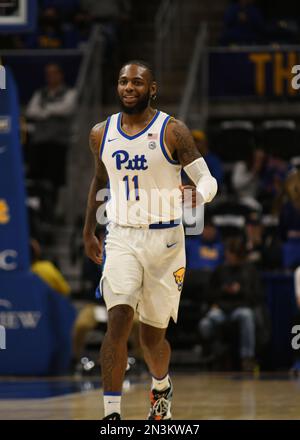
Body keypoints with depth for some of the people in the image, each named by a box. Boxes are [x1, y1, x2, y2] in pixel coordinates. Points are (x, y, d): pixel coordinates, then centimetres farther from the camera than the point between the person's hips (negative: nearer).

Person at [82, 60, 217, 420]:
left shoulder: (172, 131, -8)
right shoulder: (101, 134, 5)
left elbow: (207, 179, -9)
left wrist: (197, 195, -32)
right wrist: (88, 231, 24)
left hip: (165, 239, -2)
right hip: (121, 238, 2)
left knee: (152, 335, 8)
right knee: (118, 319, -19)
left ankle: (162, 386, 42)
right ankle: (111, 414, -20)